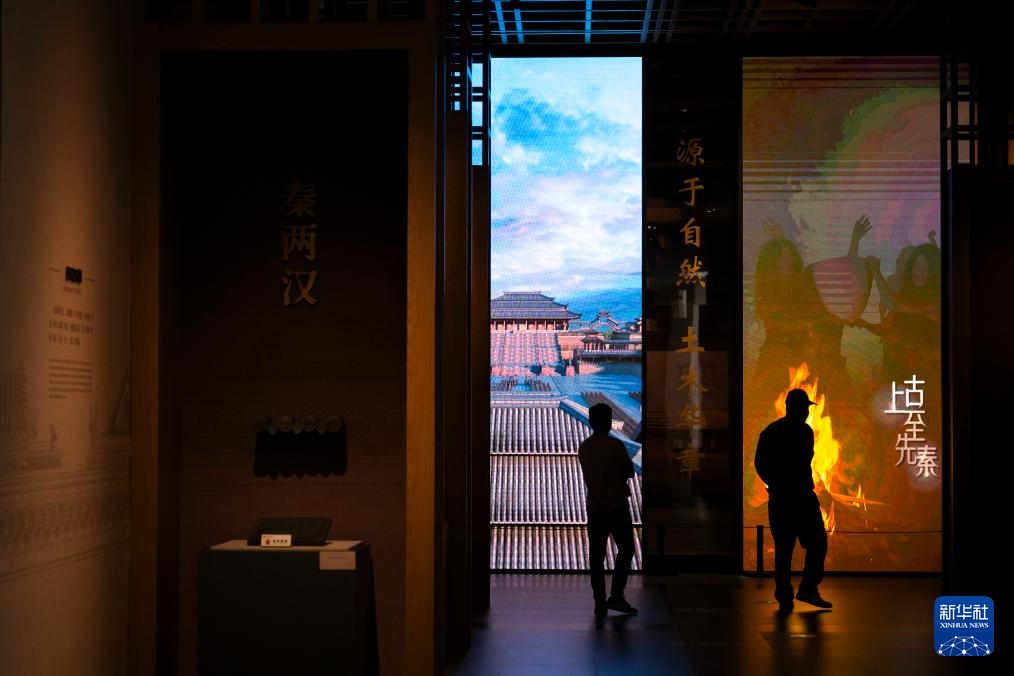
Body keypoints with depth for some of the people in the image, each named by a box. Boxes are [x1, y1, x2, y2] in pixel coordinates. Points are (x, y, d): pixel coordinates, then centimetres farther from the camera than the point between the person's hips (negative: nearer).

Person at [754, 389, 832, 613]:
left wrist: (806, 485, 9)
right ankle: (784, 597, 7)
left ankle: (808, 590, 15)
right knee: (784, 548, -1)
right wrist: (778, 487, -7)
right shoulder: (771, 433, -6)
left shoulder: (806, 431, 11)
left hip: (804, 496, 6)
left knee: (818, 542, 1)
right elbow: (761, 464, -4)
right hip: (781, 499, -6)